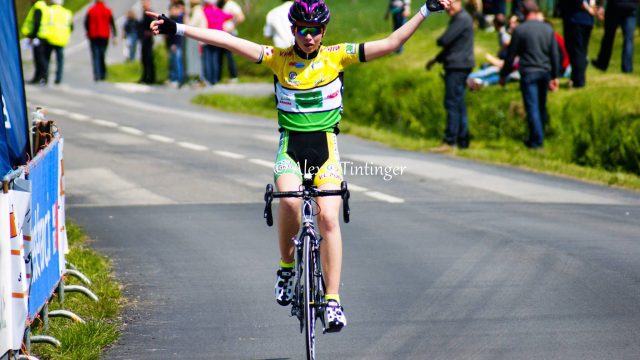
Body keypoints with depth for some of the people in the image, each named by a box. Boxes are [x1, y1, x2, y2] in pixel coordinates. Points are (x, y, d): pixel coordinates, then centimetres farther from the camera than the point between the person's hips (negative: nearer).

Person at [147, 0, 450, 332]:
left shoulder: (337, 56, -1)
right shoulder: (278, 59, -2)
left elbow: (391, 43, -3)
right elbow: (227, 41, -9)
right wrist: (176, 29, -15)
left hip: (325, 146, 0)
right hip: (290, 146, 0)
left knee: (328, 217, -15)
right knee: (289, 202, -28)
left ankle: (333, 299, -9)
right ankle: (286, 265, -3)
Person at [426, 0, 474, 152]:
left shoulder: (462, 19, -14)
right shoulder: (457, 19, 20)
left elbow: (445, 41, -19)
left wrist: (439, 40, 4)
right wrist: (436, 59, 30)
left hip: (458, 66, -11)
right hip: (457, 66, 11)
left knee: (452, 104, -11)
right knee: (459, 105, 12)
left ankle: (449, 141, -13)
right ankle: (462, 141, 15)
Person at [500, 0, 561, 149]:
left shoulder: (520, 30, -9)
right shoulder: (548, 29, 4)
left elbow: (511, 56, -5)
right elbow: (555, 55, 7)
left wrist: (503, 75, 7)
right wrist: (555, 76, 15)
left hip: (528, 73, -4)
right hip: (545, 72, 4)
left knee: (532, 107, -2)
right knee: (542, 106, 17)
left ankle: (537, 140, -3)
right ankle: (541, 133, 27)